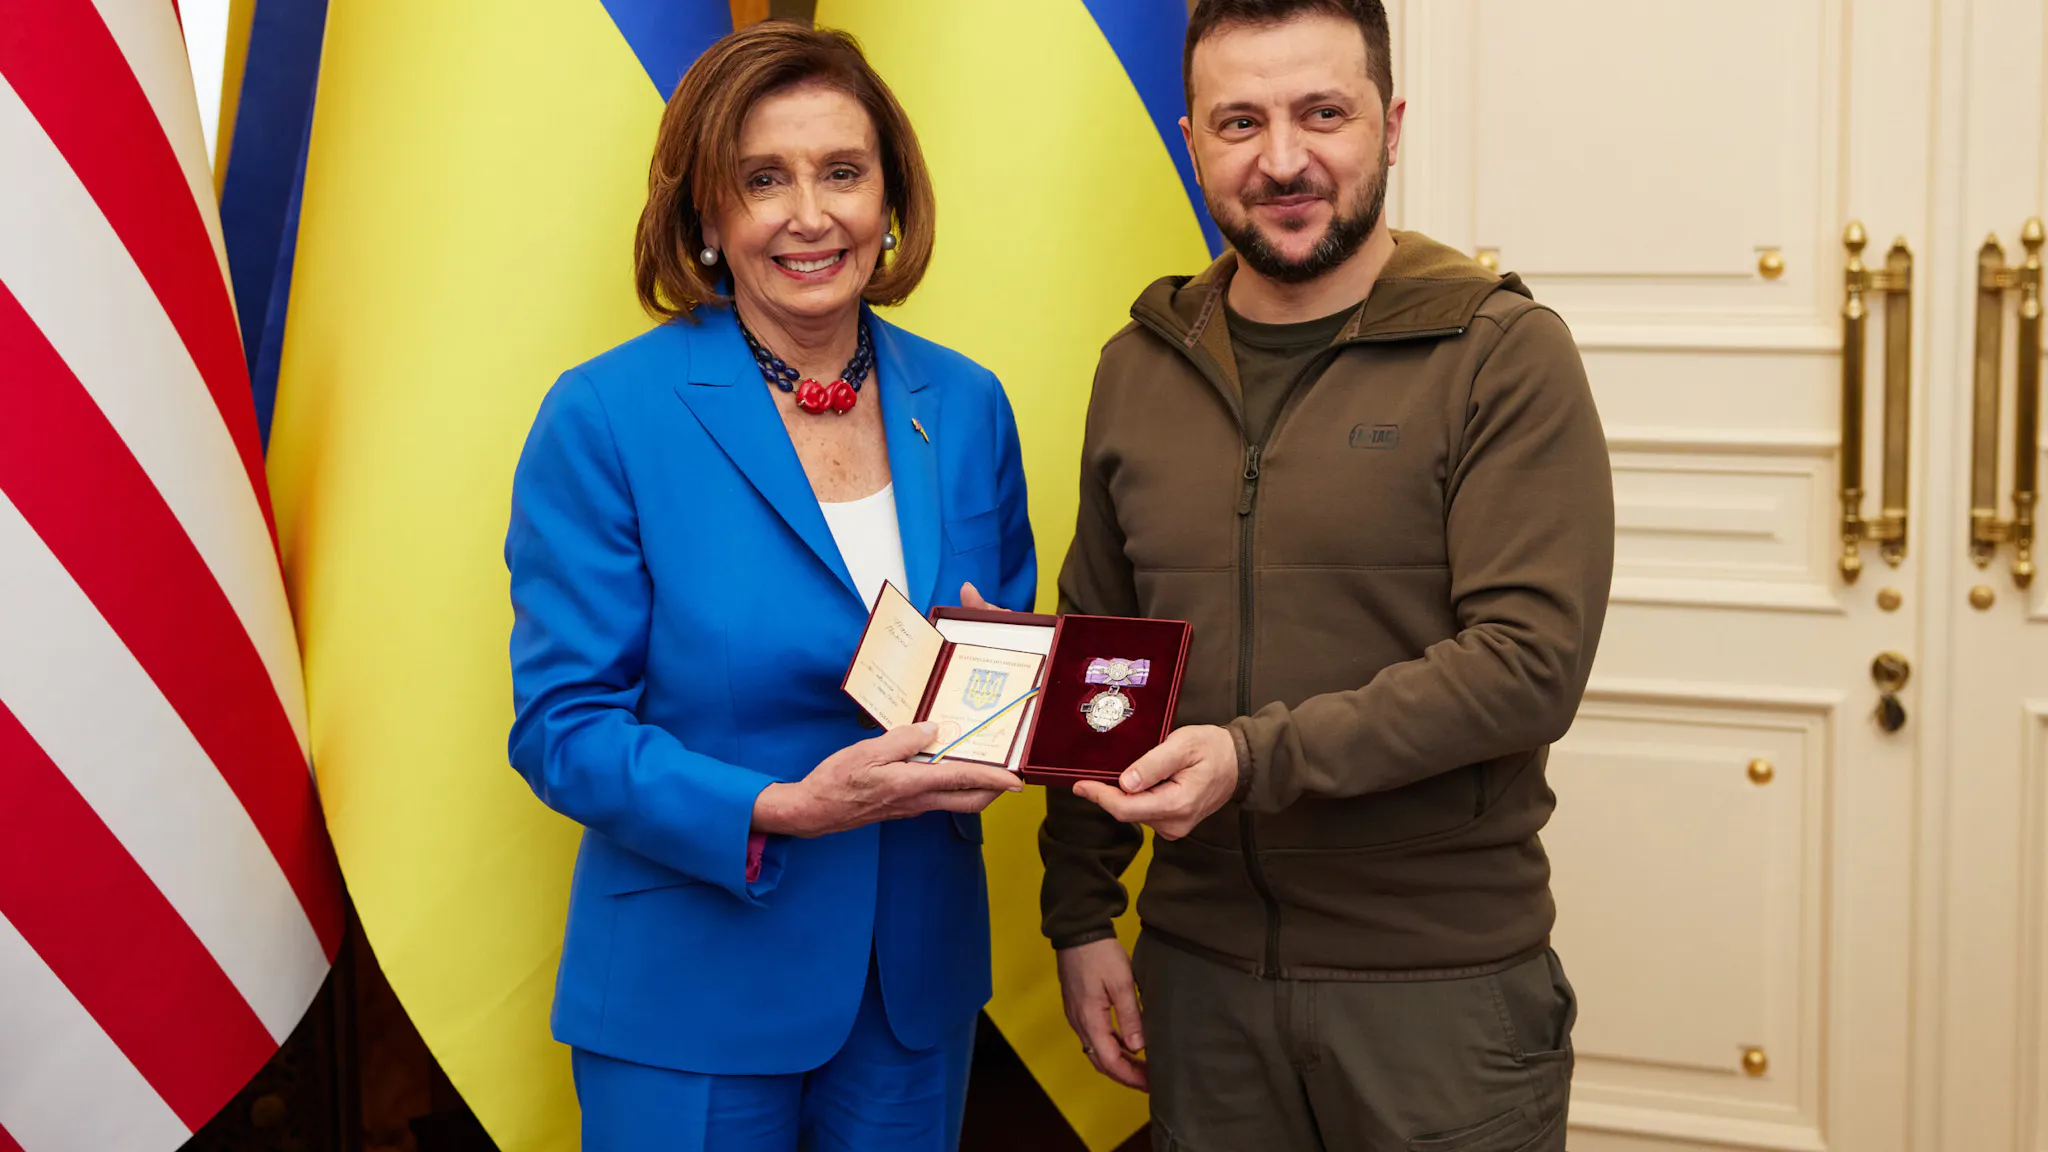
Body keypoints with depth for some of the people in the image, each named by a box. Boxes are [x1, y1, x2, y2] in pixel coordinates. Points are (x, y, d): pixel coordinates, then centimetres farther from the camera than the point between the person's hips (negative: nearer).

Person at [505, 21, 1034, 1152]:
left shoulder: (966, 408, 2)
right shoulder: (601, 418, -11)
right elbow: (562, 728, -12)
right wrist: (778, 810, -26)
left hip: (919, 981, 4)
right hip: (694, 988, -4)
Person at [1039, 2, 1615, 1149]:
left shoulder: (1505, 354, -8)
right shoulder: (1139, 369, 7)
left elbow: (1531, 661, -17)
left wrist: (1255, 756, -23)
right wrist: (1081, 912, 8)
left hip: (1445, 988, -4)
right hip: (1201, 974, 4)